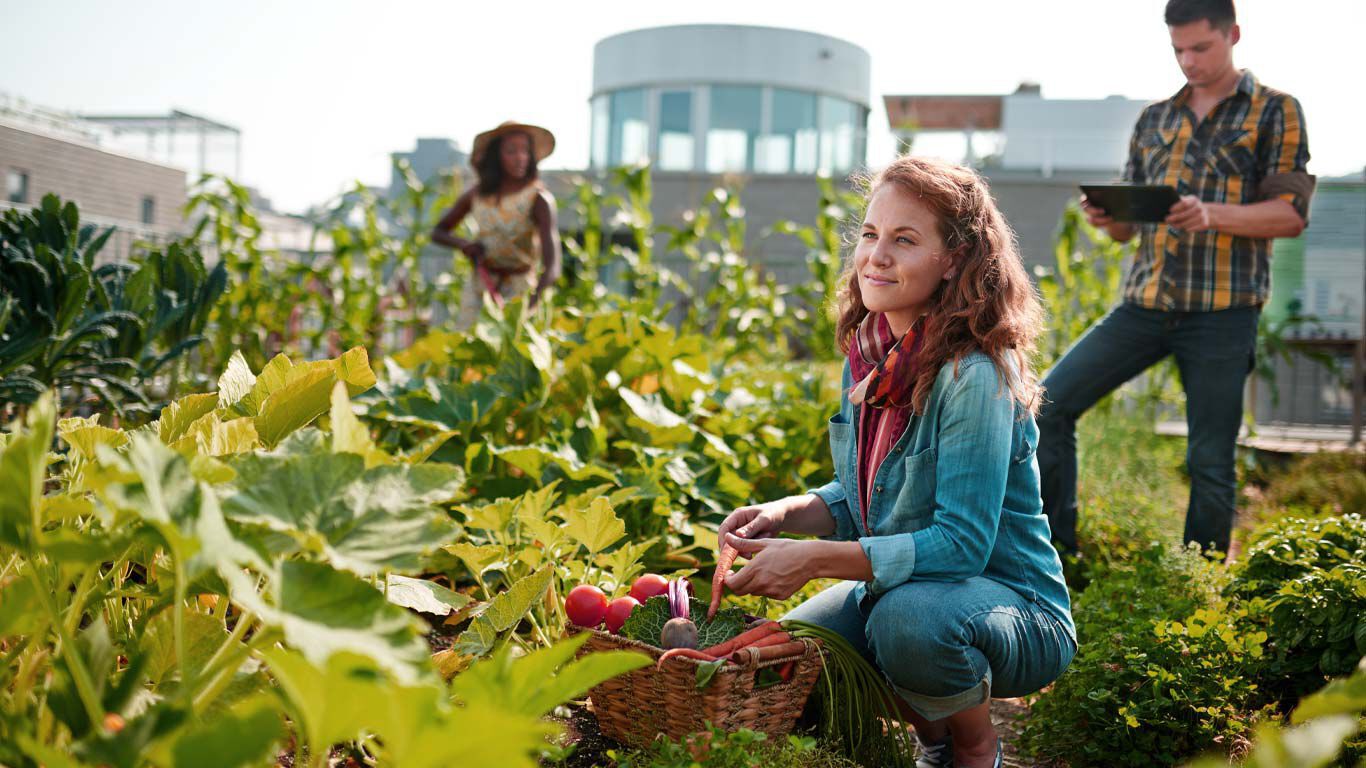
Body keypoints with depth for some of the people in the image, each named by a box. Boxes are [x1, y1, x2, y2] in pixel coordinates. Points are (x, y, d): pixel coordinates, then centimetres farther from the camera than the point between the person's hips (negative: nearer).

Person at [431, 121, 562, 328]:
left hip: (519, 289, -4)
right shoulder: (478, 194, 0)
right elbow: (438, 232, 13)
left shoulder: (539, 199, -15)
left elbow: (552, 267, -27)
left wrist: (532, 305, -44)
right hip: (478, 286, 4)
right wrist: (463, 244, -10)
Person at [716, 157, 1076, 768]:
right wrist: (783, 513, -9)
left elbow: (961, 544, -27)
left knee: (909, 618, -37)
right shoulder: (869, 353, 0)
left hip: (1017, 609, -7)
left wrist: (813, 559, -30)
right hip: (895, 587, 7)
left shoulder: (974, 377, -24)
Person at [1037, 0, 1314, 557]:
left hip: (1221, 312, -4)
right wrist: (1105, 217, -7)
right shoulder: (1153, 120, 16)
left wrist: (1212, 215, -21)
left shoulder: (1275, 112, 5)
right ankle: (1057, 555, 4)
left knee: (1210, 462, 0)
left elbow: (1292, 214, -5)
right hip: (1144, 303, 4)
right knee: (1049, 405, -5)